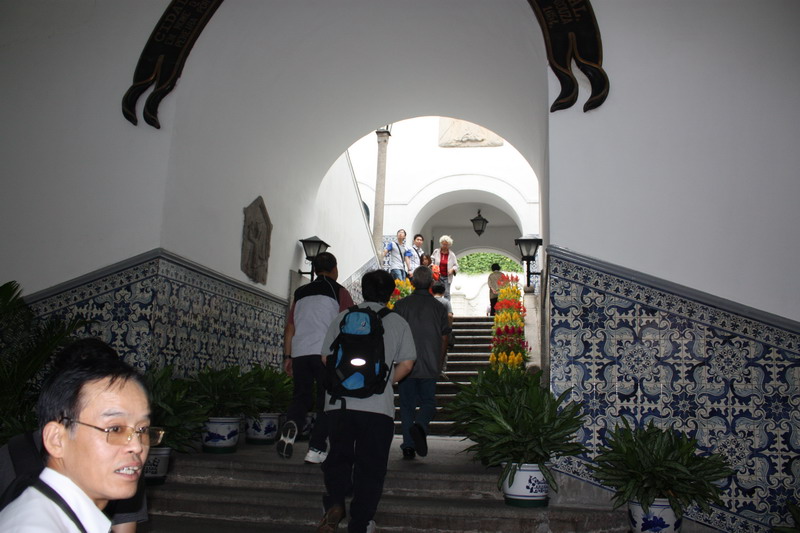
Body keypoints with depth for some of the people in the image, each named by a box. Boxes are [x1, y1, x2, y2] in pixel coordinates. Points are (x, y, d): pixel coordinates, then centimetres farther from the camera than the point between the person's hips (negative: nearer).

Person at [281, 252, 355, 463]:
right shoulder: (338, 291, 5)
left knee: (301, 396, 13)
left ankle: (291, 426, -15)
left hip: (300, 352, 4)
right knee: (326, 401, 5)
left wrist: (287, 356, 17)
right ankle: (316, 449, 2)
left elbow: (289, 327, 14)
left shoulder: (301, 292, 17)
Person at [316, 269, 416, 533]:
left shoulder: (342, 318, 7)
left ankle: (334, 503, -5)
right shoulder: (397, 322, 6)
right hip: (378, 406, -1)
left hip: (338, 403, 1)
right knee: (370, 466, 9)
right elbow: (406, 364, 4)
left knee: (337, 458, 17)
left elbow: (326, 358, 10)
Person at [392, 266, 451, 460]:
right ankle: (420, 425, -19)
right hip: (430, 366, 0)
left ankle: (408, 446, 7)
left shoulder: (401, 305, -2)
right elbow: (444, 339, 6)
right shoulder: (439, 307, 2)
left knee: (407, 404, 9)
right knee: (428, 402, 11)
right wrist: (440, 364, 18)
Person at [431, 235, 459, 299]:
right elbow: (431, 261, 11)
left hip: (447, 277, 0)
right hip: (437, 276, 0)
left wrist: (452, 269, -12)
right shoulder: (436, 252, 5)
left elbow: (456, 266, 8)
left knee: (446, 293, -4)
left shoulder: (452, 254, 6)